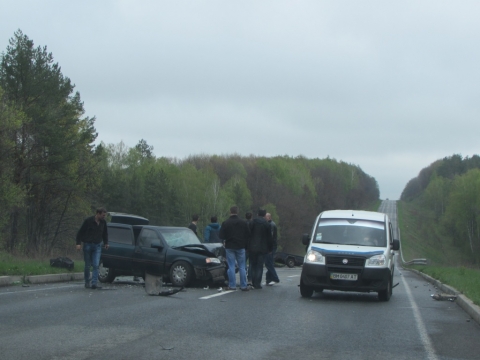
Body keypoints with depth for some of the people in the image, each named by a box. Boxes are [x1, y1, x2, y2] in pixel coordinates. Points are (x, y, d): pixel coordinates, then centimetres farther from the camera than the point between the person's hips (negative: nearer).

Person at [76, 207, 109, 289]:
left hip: (97, 246, 3)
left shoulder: (103, 222, 4)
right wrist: (78, 243, -12)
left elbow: (105, 233, 22)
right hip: (87, 245, -3)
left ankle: (94, 283, -13)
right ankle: (87, 282, 18)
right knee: (88, 266, 3)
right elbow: (80, 232, -6)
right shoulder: (88, 221, -10)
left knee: (96, 265, -9)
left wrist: (106, 243, 18)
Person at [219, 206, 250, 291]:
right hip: (240, 247, 1)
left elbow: (221, 236, -7)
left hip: (229, 247, -1)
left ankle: (232, 285, 0)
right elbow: (248, 235, 3)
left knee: (231, 267, 3)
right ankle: (243, 286, 4)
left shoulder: (225, 223, -6)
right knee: (242, 267, 5)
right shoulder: (243, 223, 0)